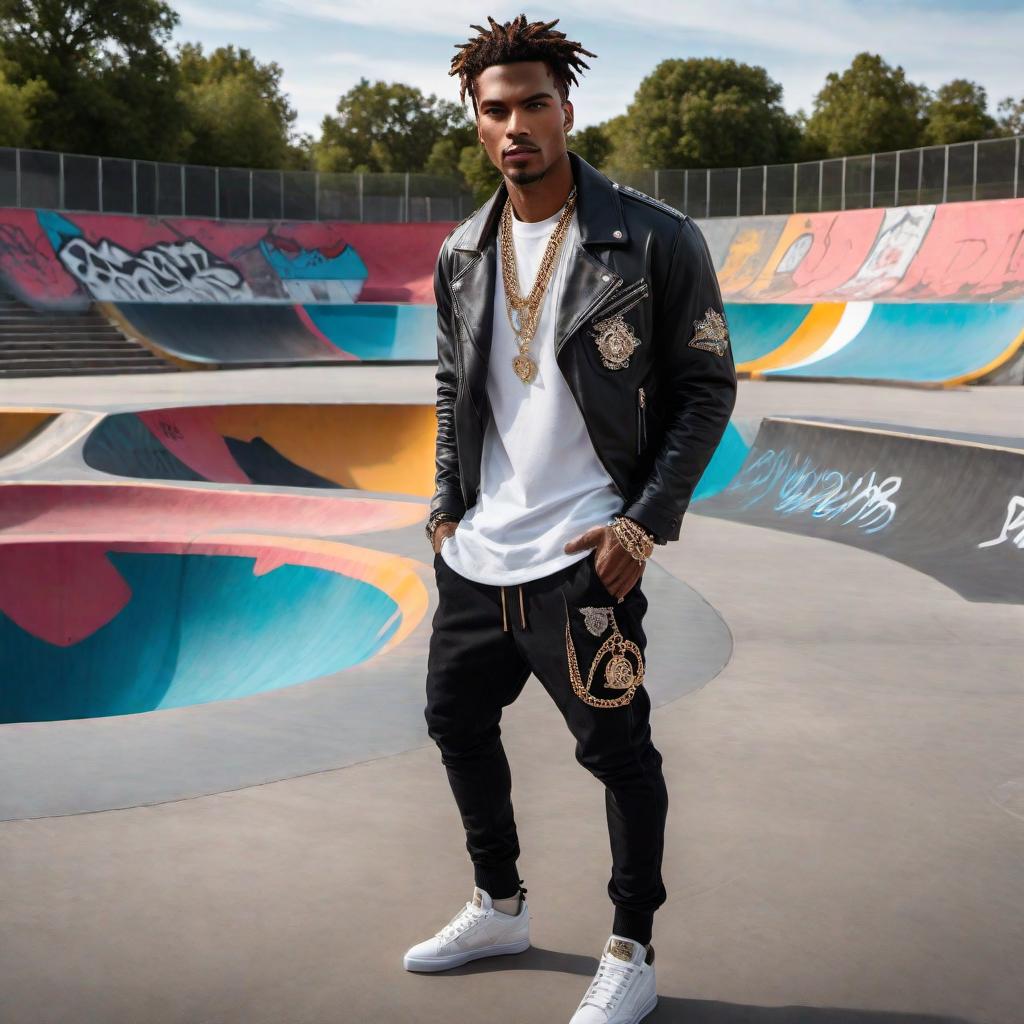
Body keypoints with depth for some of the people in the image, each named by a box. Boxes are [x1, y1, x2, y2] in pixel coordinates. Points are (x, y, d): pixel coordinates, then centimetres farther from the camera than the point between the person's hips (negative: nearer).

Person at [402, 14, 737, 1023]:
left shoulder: (653, 241, -9)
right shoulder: (460, 255, 8)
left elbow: (706, 390, -6)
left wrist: (645, 523, -13)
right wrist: (447, 509, 11)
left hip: (581, 560, -6)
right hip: (474, 557, 7)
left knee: (617, 750, 2)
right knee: (457, 722, 18)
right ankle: (499, 909, 40)